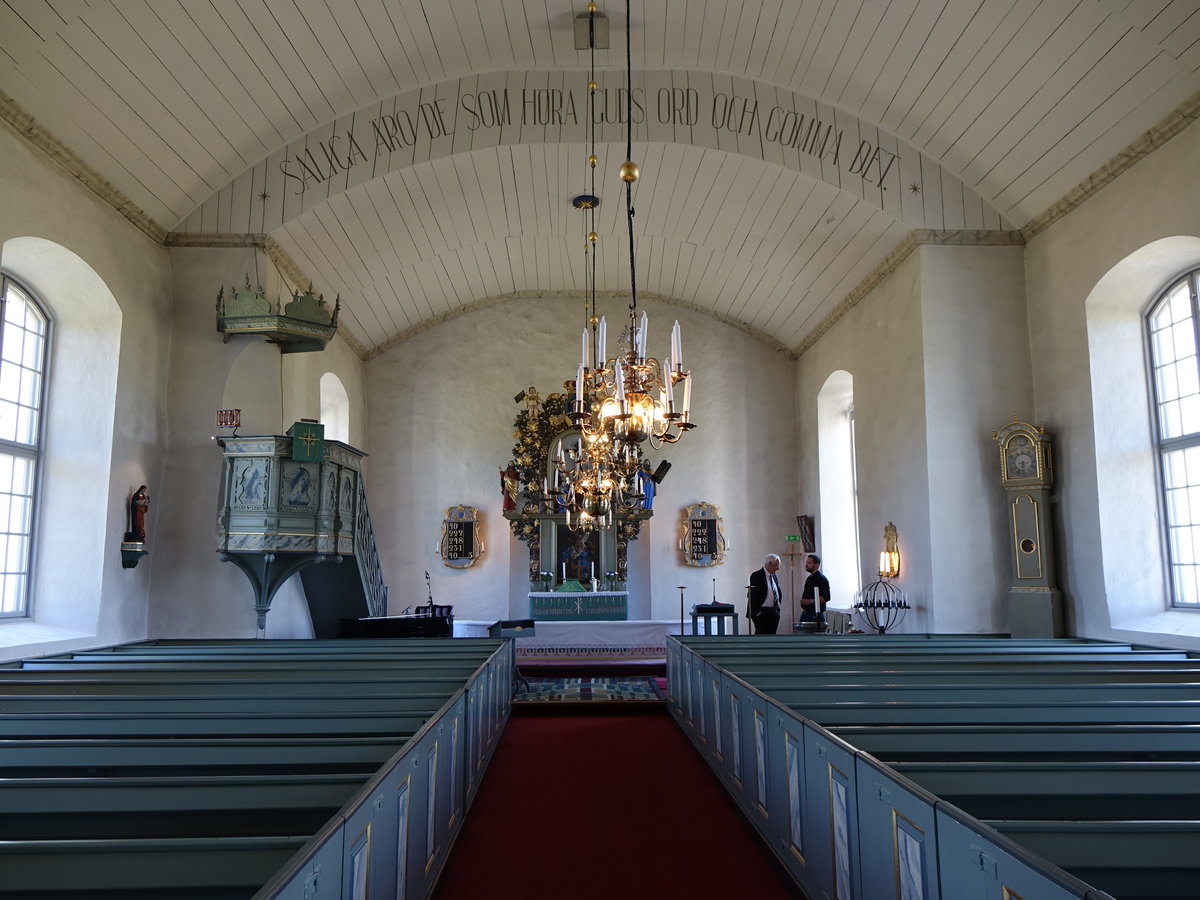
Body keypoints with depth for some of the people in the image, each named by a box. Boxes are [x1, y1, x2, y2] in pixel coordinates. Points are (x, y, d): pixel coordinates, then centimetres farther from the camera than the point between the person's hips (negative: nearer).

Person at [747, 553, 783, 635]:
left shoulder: (773, 576, 14)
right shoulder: (756, 576, -11)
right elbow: (752, 596, -14)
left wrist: (779, 603, 13)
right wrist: (757, 612, -17)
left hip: (774, 612, 8)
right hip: (762, 613, -8)